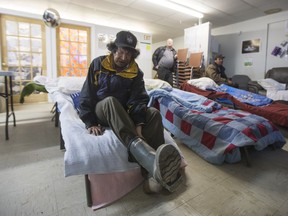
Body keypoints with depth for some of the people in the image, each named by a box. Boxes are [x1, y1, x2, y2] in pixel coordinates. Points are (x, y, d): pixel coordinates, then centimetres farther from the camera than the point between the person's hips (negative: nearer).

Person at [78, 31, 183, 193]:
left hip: (123, 114, 2)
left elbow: (138, 99, -13)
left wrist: (139, 123, -32)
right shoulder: (98, 64, -4)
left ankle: (153, 170, -35)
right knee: (110, 101, -38)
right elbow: (86, 96, -7)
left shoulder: (136, 72, -1)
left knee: (154, 113, -23)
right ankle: (148, 156, -59)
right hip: (100, 111, -2)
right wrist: (90, 123, -17)